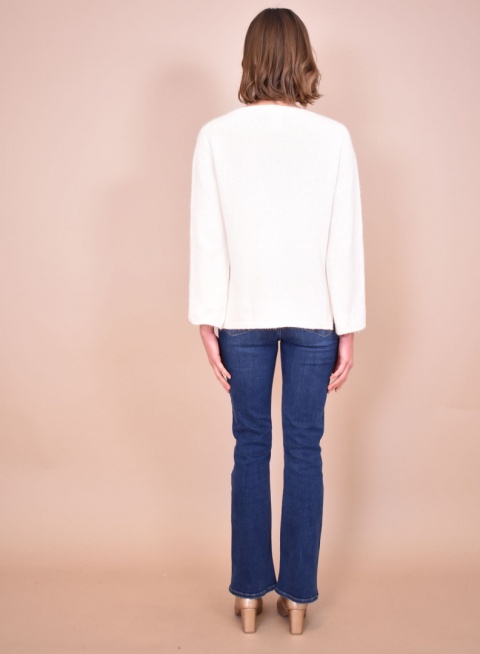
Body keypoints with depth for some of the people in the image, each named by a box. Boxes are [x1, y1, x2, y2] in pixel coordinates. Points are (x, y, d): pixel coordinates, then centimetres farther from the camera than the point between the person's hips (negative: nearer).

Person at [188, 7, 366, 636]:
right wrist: (348, 330, 2)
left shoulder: (216, 136, -4)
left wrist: (208, 324, 2)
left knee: (251, 449, 11)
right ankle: (297, 596, 21)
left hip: (244, 315, 1)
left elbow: (207, 239, -5)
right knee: (304, 451, 9)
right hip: (313, 317, 0)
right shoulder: (333, 136, -5)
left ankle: (249, 594, 22)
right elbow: (346, 242, -5)